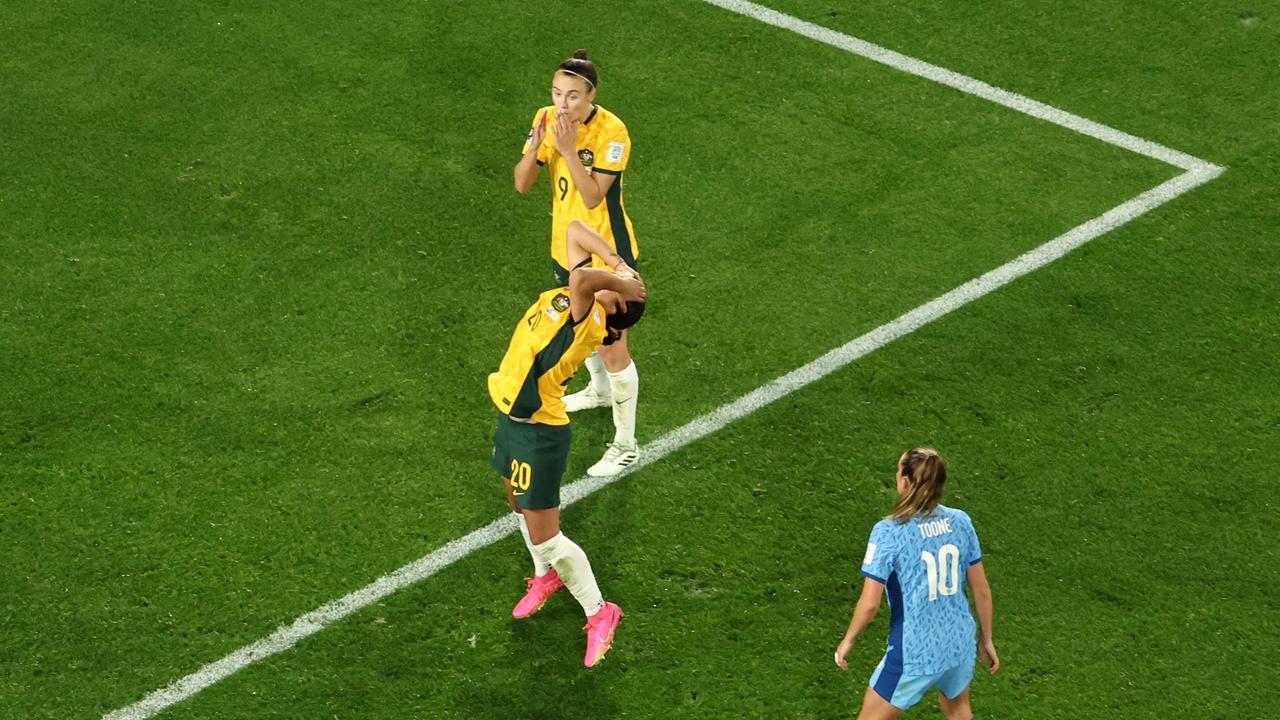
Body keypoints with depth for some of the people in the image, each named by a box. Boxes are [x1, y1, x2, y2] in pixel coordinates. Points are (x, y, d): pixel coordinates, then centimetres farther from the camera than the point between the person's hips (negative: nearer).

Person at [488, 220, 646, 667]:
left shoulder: (589, 325, -28)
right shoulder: (574, 297, -3)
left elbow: (581, 280, -50)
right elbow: (575, 230, 7)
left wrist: (625, 285, -33)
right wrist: (616, 261, -5)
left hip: (537, 434, -9)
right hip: (513, 420, 9)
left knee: (544, 535, -1)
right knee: (519, 506, 29)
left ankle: (598, 613, 17)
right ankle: (547, 576, 54)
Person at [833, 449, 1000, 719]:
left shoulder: (888, 532, -20)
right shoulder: (960, 522, -6)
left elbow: (870, 603, -18)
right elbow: (982, 590, 2)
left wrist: (848, 640, -1)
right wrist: (986, 639, 16)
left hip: (915, 654, -5)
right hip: (960, 644, 5)